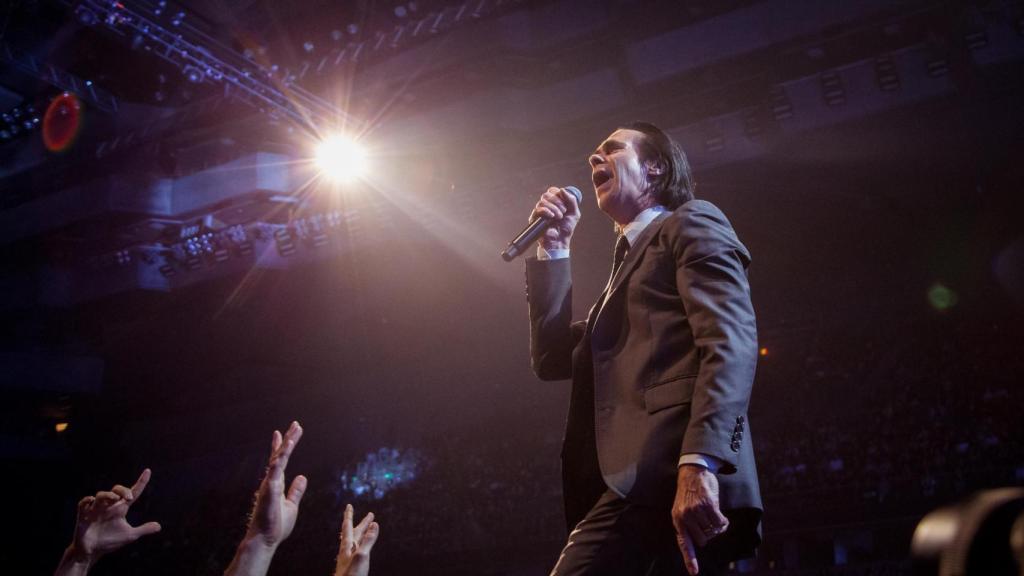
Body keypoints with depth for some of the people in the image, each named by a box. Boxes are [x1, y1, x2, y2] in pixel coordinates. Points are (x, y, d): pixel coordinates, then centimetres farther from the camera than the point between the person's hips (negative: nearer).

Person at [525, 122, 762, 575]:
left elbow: (730, 340, -10)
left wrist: (699, 464, -25)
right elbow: (553, 359, 26)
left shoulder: (691, 222, 8)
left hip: (667, 477, -8)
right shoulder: (630, 261, 34)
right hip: (638, 487, 8)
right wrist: (554, 248, 23)